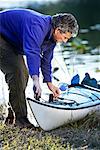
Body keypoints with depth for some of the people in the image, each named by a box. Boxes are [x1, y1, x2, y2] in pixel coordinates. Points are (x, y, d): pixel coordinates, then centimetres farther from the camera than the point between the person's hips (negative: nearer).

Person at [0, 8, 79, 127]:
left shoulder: (51, 37, -2)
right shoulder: (37, 26, -33)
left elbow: (46, 59, 10)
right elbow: (32, 52, -46)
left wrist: (49, 82, 9)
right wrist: (36, 79, -56)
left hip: (11, 43, 11)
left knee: (23, 74, 9)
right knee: (16, 72, -21)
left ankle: (11, 116, 16)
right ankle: (20, 118, -17)